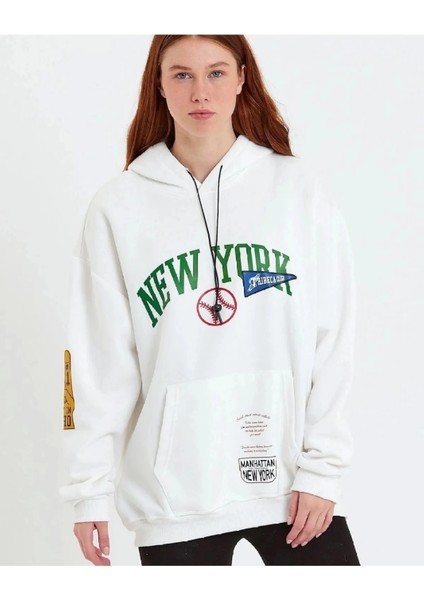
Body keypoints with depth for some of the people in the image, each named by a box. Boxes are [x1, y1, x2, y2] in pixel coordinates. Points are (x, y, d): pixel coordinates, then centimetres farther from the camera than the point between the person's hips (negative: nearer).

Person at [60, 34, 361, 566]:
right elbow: (98, 363, 1)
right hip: (173, 499, 0)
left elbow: (333, 341, -1)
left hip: (291, 480, 0)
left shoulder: (298, 187, 1)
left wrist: (322, 467, -5)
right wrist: (90, 491, 0)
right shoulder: (118, 207, 1)